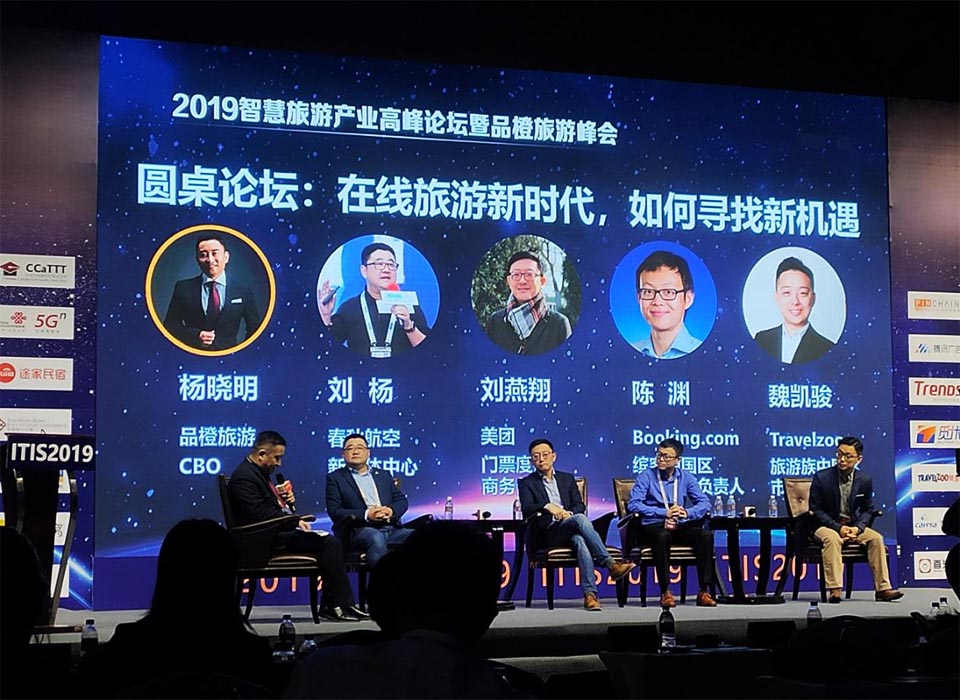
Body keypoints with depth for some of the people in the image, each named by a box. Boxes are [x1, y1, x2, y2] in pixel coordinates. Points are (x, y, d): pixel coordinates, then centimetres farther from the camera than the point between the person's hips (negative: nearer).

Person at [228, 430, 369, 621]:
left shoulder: (260, 473, 19)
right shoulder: (244, 476, -13)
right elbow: (260, 514, -22)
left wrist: (288, 501, 6)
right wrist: (295, 522, -18)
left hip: (280, 531, 10)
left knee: (331, 543, -2)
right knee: (329, 543, -19)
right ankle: (336, 605, -12)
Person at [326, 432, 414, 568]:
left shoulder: (383, 475, 25)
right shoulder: (335, 478, 12)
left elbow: (401, 500, 19)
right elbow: (334, 511, -1)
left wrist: (391, 510, -7)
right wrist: (366, 515, -15)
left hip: (390, 529, 4)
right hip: (358, 530, -4)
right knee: (376, 538, -39)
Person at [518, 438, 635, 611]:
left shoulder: (567, 479, 24)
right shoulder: (526, 483, 13)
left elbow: (579, 505, 13)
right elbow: (526, 509, -5)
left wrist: (569, 513, -10)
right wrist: (547, 506, -24)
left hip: (571, 530, 3)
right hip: (549, 533, -3)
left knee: (580, 540, -36)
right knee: (580, 519, -34)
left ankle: (589, 593, -48)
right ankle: (611, 565, -39)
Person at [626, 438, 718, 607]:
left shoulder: (686, 478, 12)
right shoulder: (646, 476, 2)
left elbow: (704, 503, 3)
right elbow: (633, 504, -10)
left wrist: (687, 513, -19)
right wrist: (664, 513, -18)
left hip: (680, 527, 3)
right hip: (653, 526, -3)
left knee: (706, 535, -25)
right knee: (662, 536, -38)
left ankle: (704, 591, -22)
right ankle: (665, 592, -32)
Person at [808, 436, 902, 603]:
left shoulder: (865, 480, 2)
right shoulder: (821, 477, -9)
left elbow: (867, 510, 9)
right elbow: (815, 510, -8)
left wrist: (857, 528, -12)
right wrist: (838, 527, -20)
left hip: (853, 526, 4)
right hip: (825, 526, -4)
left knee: (876, 538, -20)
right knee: (832, 539, -36)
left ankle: (882, 588, -18)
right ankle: (834, 590, -39)